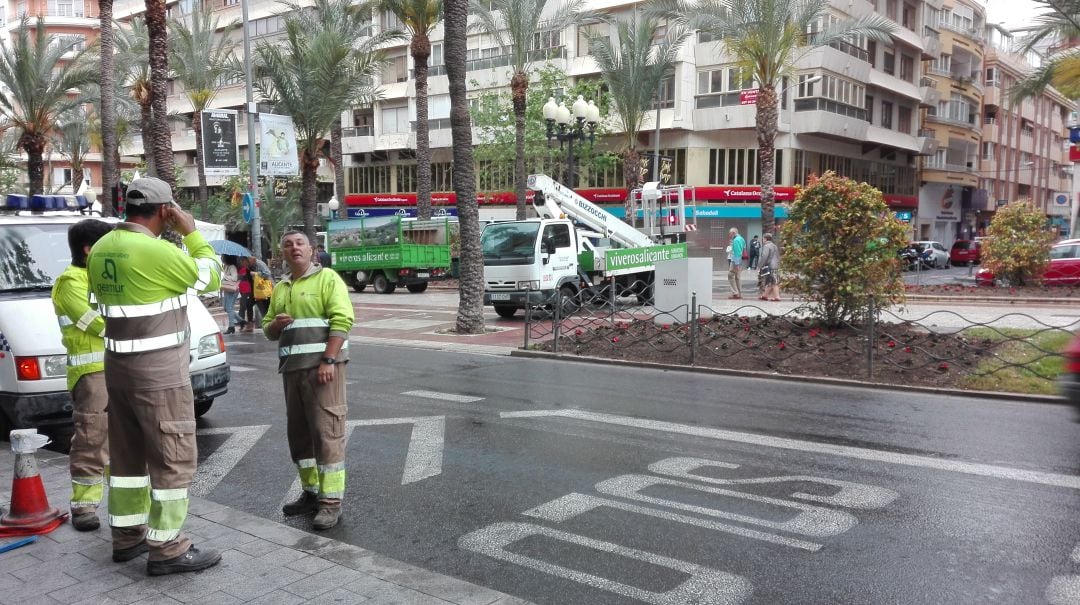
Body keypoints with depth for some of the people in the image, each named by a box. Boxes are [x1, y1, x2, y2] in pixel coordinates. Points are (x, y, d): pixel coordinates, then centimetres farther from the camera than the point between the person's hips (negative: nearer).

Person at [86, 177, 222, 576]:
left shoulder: (101, 249, 6)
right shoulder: (158, 252, -20)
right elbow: (211, 278, -7)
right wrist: (190, 232, 0)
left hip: (118, 366, 9)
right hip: (159, 372, -9)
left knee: (128, 452, 17)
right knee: (174, 458, -1)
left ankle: (127, 535, 27)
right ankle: (167, 549, 3)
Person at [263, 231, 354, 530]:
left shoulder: (327, 278, -3)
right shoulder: (280, 288, 18)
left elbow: (342, 320, -13)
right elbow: (268, 330, 22)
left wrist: (328, 360, -21)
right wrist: (275, 324, -3)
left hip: (322, 364, -7)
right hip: (291, 367, 8)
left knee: (326, 431, -7)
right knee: (298, 433, 12)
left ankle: (331, 501, -4)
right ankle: (311, 492, 24)